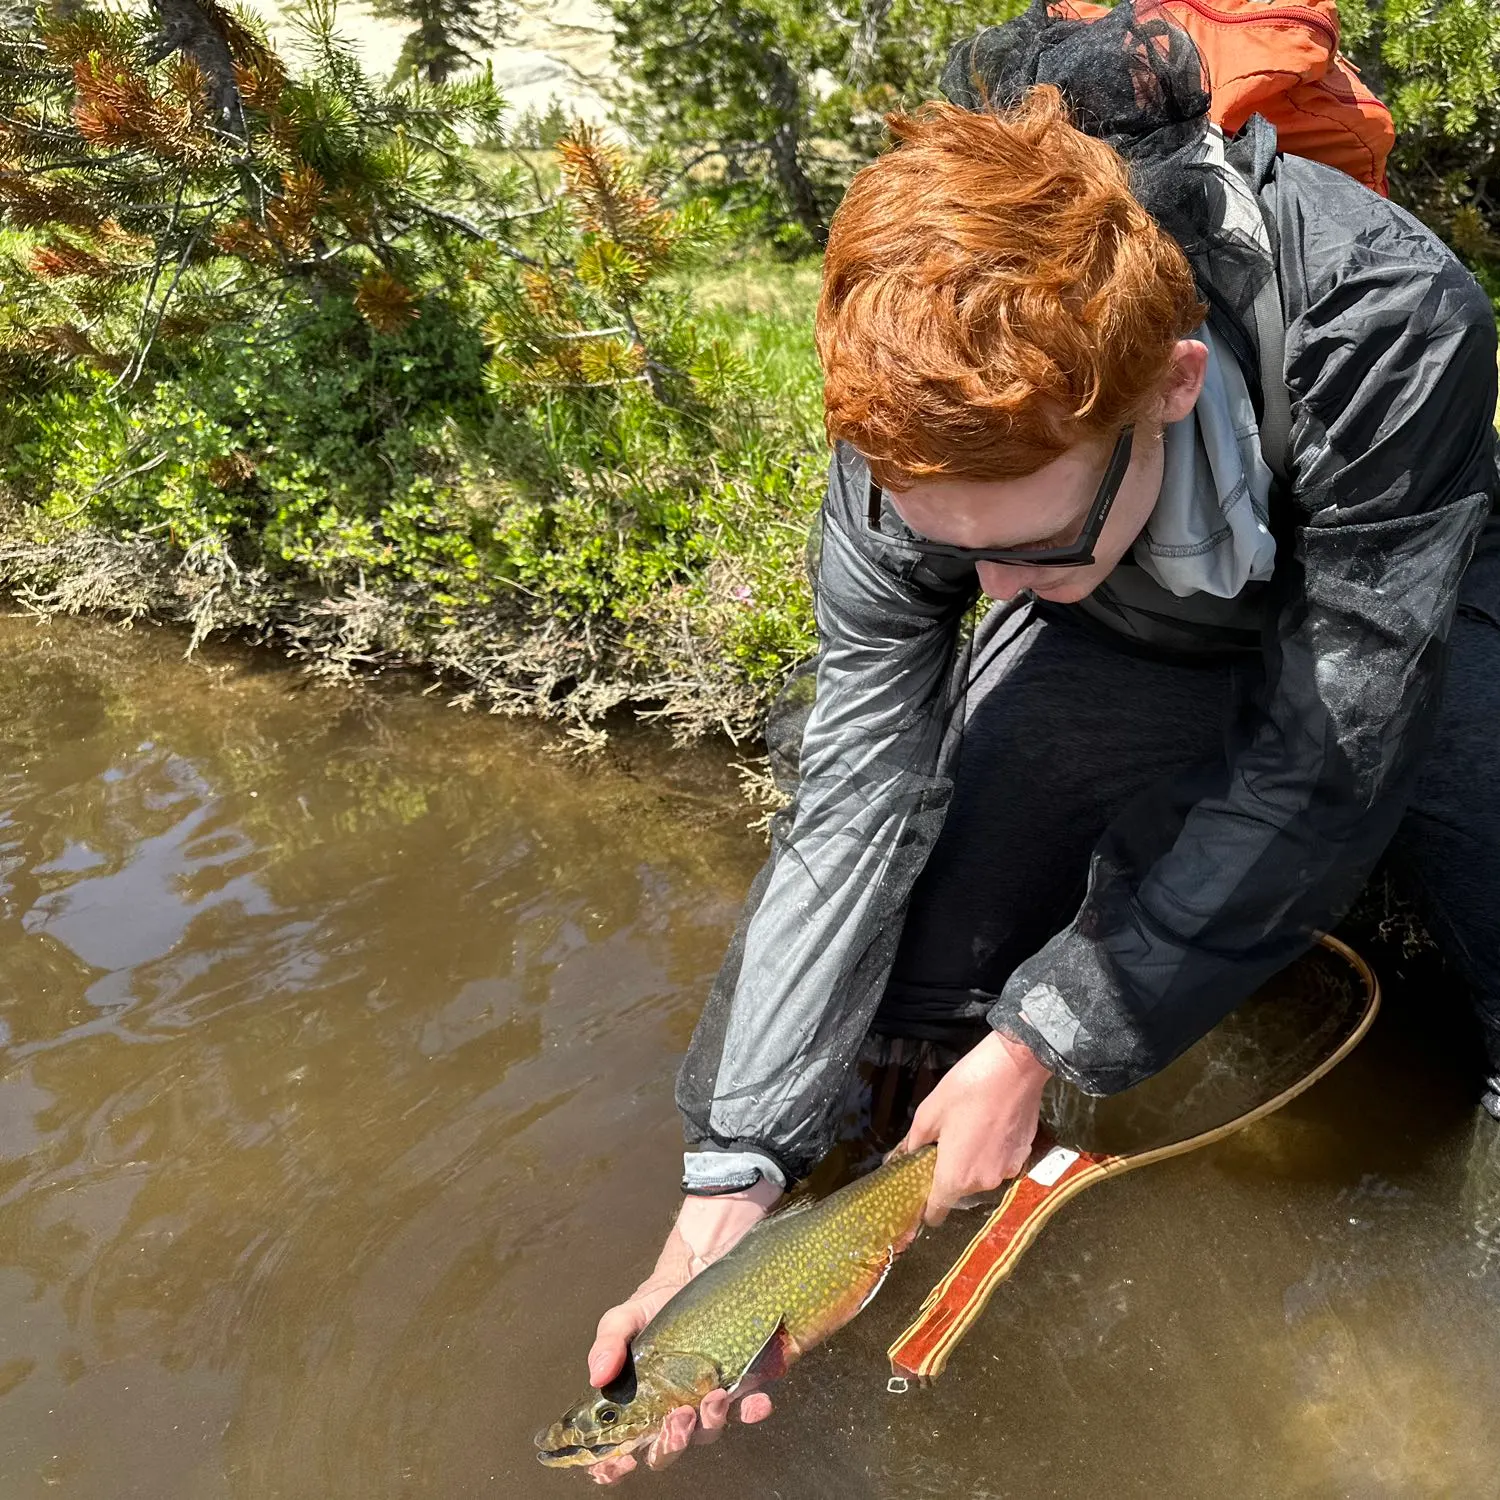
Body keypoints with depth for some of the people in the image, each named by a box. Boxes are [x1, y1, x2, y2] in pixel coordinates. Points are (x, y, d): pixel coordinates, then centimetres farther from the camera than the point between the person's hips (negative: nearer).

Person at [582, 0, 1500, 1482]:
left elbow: (1324, 754, -31)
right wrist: (731, 1181, -29)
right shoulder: (912, 432, -30)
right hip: (1125, 632, 2)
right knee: (900, 965, -11)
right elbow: (853, 805, -26)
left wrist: (1043, 1036, -30)